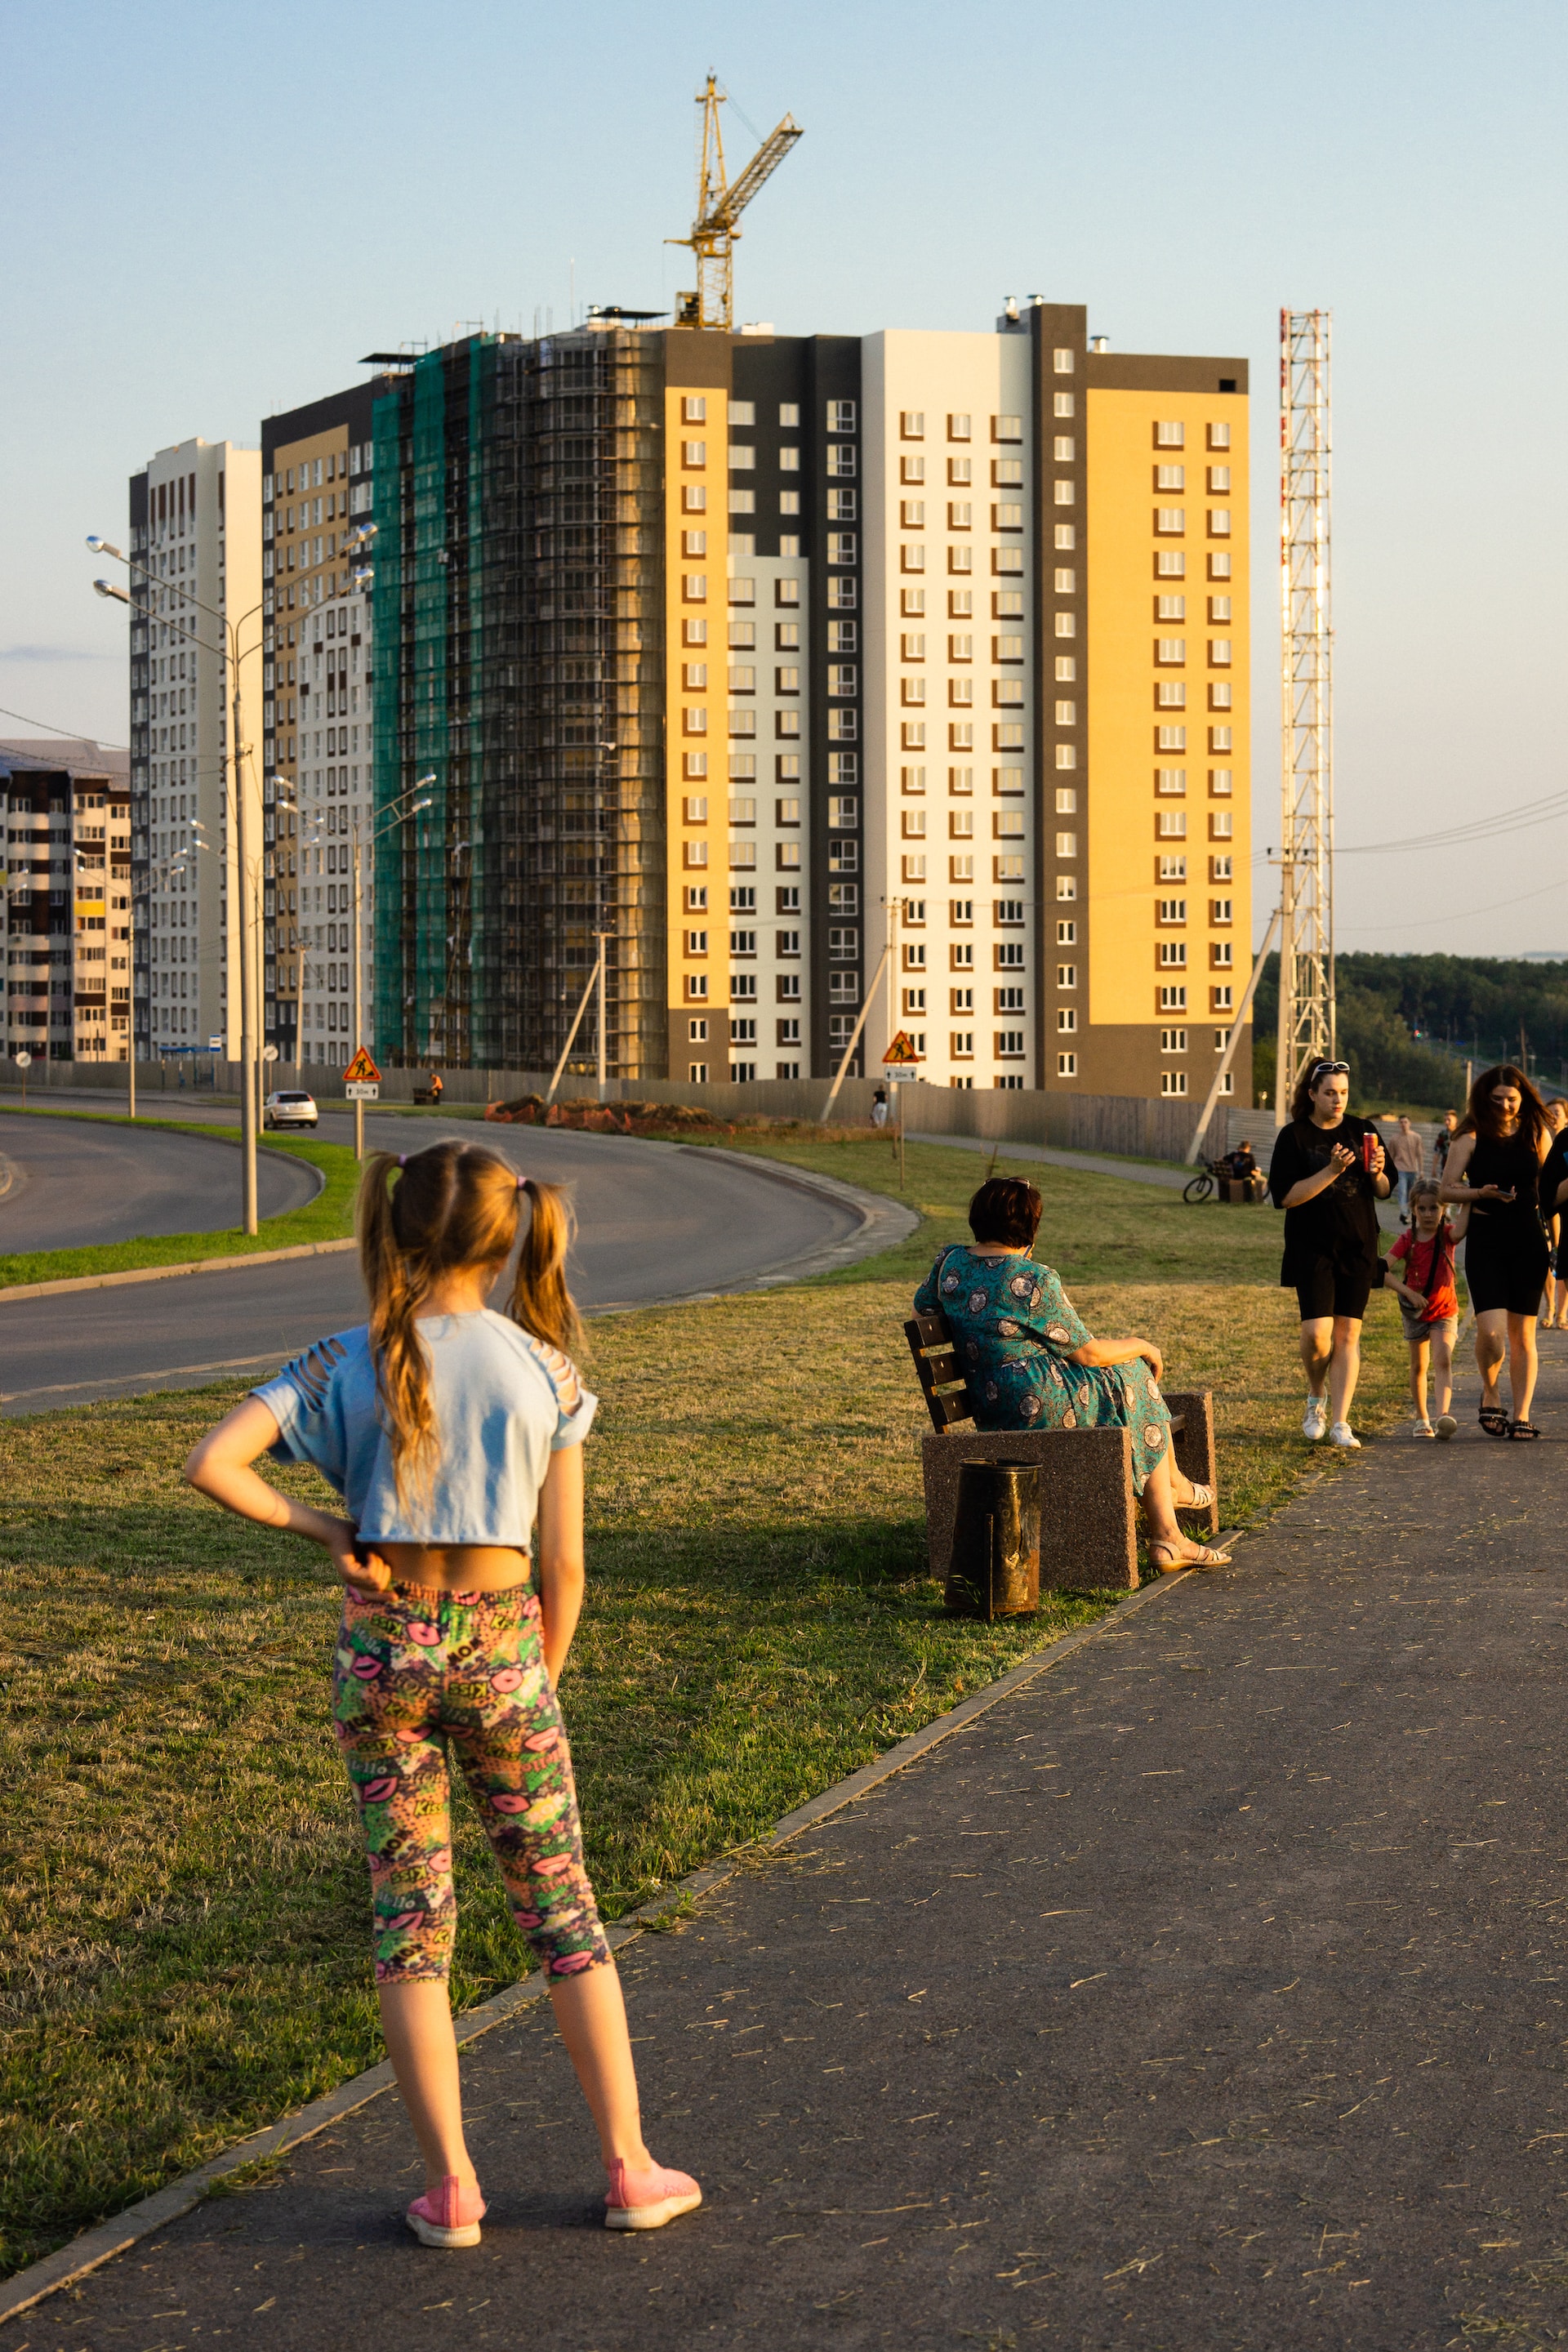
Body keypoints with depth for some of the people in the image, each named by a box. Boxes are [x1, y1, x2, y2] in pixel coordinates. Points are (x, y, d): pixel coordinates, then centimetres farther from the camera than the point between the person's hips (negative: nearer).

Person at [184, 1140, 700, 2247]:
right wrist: (543, 1681, 10)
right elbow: (564, 1562, -3)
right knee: (561, 1907, 10)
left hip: (383, 1644, 0)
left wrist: (318, 1526, -6)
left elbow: (212, 1464, -18)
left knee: (410, 1917, 8)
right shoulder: (544, 1371, -5)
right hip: (498, 1638, 0)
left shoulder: (346, 1366, -7)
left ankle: (450, 2184, 8)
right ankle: (631, 2167, 14)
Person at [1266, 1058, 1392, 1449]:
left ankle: (1340, 1423, 2)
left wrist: (1376, 1173, -11)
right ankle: (1316, 1397, 16)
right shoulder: (1294, 1136, -2)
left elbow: (1384, 1192, 12)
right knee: (1317, 1333, -13)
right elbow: (1285, 1196, -10)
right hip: (1312, 1250, -2)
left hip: (1358, 1248, 3)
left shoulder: (1361, 1131, 7)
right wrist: (1331, 1172, -19)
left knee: (1348, 1335, -1)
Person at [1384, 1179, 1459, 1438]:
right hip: (1416, 1312, 2)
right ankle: (1422, 1419, 29)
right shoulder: (1408, 1240, -10)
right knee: (1418, 1367, 14)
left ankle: (1443, 1415, -35)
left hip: (1445, 1312, -2)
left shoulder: (1446, 1235, -11)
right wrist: (1408, 1292, -27)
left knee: (1443, 1361, -20)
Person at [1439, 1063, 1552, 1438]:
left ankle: (1522, 1414, 9)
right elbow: (1447, 1189, 0)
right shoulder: (1472, 1136, 0)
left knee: (1522, 1334, 3)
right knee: (1491, 1330, -13)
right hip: (1485, 1240, -2)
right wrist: (1482, 1193, -17)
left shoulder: (1537, 1133, 6)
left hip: (1528, 1241, 2)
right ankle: (1490, 1394, 14)